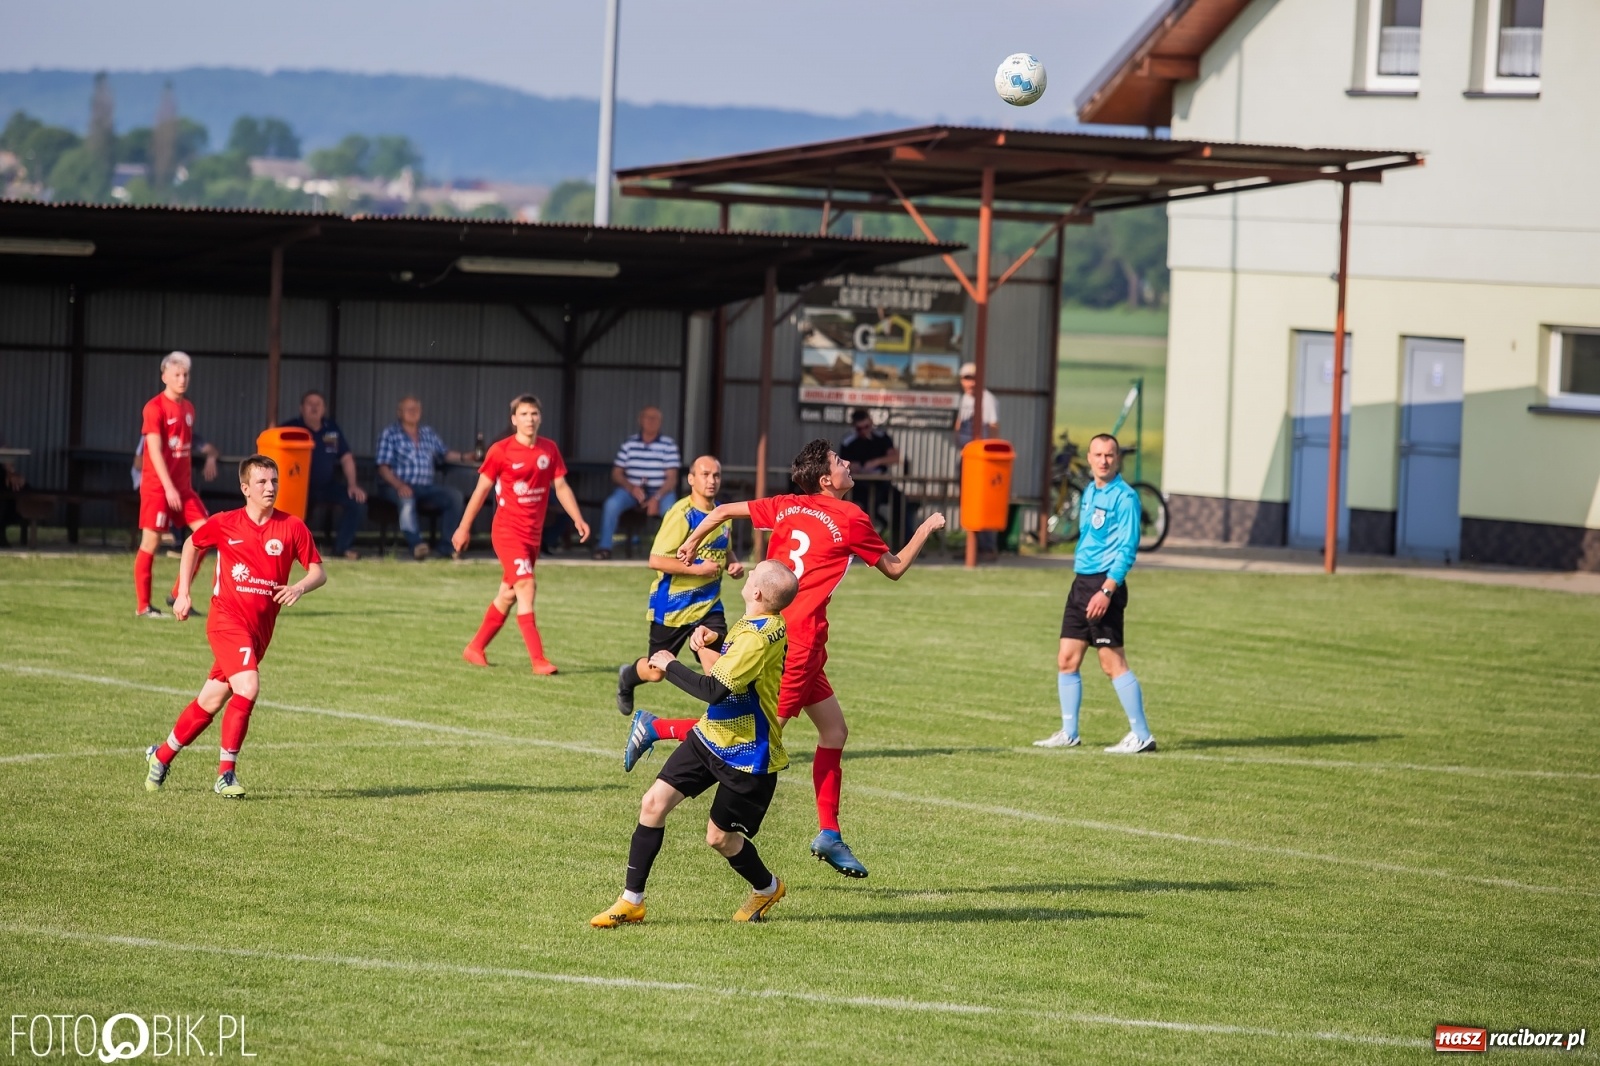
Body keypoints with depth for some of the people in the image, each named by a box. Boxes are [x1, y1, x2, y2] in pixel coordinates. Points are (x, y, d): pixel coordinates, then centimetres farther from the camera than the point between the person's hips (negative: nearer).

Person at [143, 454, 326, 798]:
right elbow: (193, 545, 16)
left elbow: (318, 572, 2)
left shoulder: (292, 528, -1)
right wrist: (183, 594, 11)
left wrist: (300, 587, -20)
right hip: (227, 620, -3)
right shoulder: (225, 524, -3)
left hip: (259, 628, 3)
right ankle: (226, 775, -12)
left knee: (211, 702, 12)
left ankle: (161, 755, 33)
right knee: (248, 688, -24)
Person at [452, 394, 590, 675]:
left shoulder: (549, 449, 4)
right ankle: (538, 660, -20)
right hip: (508, 531, -6)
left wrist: (578, 519, -3)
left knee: (508, 594, 12)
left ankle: (475, 648, 28)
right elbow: (481, 490, -3)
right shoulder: (500, 451, -9)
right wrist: (464, 528, 0)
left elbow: (561, 486, 9)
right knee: (526, 587, -17)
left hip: (533, 533, 6)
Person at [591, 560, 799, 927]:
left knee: (719, 837, 4)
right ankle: (631, 901, 8)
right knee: (654, 803, 0)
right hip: (710, 735, 9)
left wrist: (669, 665, -17)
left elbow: (715, 689, -31)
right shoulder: (753, 624, 2)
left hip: (746, 755, -9)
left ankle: (767, 889, 35)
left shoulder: (759, 637, -29)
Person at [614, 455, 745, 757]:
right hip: (671, 606, -5)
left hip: (708, 606, 5)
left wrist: (734, 563, 3)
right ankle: (628, 676, 46)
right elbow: (656, 560, -22)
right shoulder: (681, 514, -18)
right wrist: (698, 569, -25)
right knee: (656, 672, 12)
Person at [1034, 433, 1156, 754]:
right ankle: (1068, 733, 17)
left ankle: (1141, 735, -3)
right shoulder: (1089, 493, 15)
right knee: (1067, 659, 9)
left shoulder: (1124, 497, -11)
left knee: (1112, 662, -8)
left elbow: (1127, 548, -16)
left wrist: (1107, 590, -23)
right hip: (1081, 582, 9)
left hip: (1105, 584, -9)